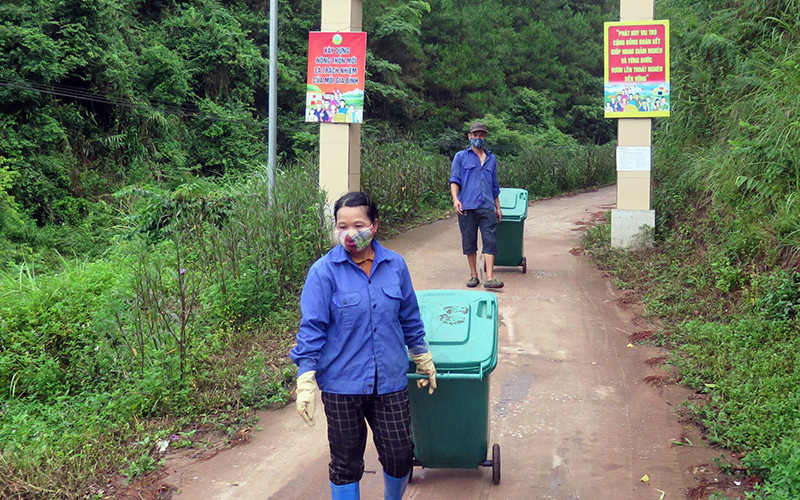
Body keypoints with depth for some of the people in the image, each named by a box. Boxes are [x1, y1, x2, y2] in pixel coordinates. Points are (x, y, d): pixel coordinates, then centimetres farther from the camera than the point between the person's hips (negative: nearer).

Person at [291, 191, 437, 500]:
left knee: (400, 456, 8)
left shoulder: (395, 265, 0)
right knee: (346, 462, 10)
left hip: (390, 381, 3)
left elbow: (409, 318, 13)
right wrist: (306, 381, -13)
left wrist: (423, 359, 22)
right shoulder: (324, 272, -10)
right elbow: (311, 329, -8)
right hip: (342, 384, -2)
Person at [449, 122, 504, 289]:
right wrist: (455, 198, -16)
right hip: (467, 207, -2)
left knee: (490, 241, -9)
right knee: (469, 243, 4)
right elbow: (454, 180, 1)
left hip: (487, 207, 2)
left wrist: (498, 207, 23)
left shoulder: (492, 158, 20)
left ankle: (489, 278, -14)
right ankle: (473, 275, 16)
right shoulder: (461, 156, 9)